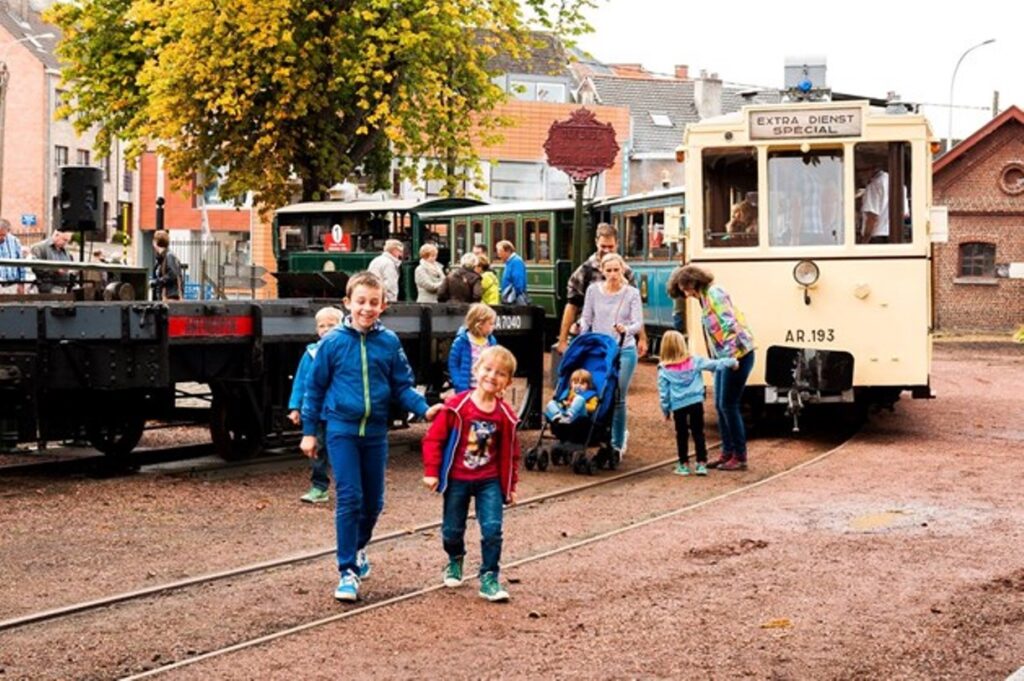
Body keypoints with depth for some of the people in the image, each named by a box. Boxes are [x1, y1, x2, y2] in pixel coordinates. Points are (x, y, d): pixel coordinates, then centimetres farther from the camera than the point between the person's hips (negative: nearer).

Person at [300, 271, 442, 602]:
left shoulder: (390, 342, 1)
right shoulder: (333, 342, -5)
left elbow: (402, 386, 5)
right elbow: (315, 388, 3)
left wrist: (425, 409, -12)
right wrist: (309, 431, 3)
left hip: (375, 431, 3)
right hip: (342, 429, -3)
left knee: (373, 501, 12)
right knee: (349, 498, -9)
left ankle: (358, 549, 39)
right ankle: (348, 572, -3)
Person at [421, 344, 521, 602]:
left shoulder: (505, 414, -3)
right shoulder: (457, 406, -12)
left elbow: (510, 452, 7)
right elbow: (434, 438, -8)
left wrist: (510, 485, 9)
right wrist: (431, 472, -10)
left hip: (489, 481, 1)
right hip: (457, 479, -1)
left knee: (492, 529, -9)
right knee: (452, 530, 10)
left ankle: (489, 578, 2)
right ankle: (455, 561, 41)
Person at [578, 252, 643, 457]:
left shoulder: (632, 293, -2)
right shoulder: (593, 291, 3)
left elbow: (638, 322, -11)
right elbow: (586, 319, 9)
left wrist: (626, 329, -32)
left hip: (624, 351, -2)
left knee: (617, 398, -4)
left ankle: (617, 444, 7)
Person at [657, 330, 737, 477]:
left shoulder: (664, 369, -2)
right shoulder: (694, 361, 0)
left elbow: (663, 392, 0)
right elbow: (713, 364, 0)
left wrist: (666, 410, 8)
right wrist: (731, 361, 8)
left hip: (678, 405, -1)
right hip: (696, 402, 1)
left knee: (681, 435, 11)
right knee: (698, 433, 9)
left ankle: (684, 465, 14)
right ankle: (702, 464, 6)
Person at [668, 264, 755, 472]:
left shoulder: (714, 294, -12)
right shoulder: (704, 299, 16)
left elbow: (729, 324, -20)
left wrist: (732, 356, -24)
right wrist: (717, 360, 10)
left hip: (737, 355, -10)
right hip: (725, 357, 10)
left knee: (728, 405, -5)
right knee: (720, 405, 11)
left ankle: (740, 457, 2)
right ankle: (728, 453, 19)